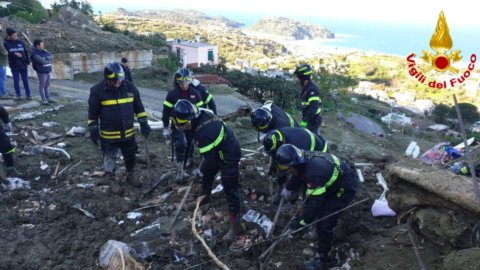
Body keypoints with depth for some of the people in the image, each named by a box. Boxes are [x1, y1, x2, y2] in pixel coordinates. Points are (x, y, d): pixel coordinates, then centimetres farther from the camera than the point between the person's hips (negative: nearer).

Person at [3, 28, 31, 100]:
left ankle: (28, 95, 12)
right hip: (14, 66, -1)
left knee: (25, 80, 5)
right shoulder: (5, 44, -4)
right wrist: (14, 54, -25)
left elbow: (26, 52, 5)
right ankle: (18, 95, 18)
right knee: (16, 80, 7)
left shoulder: (21, 42, 2)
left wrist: (27, 62, -2)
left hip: (23, 65, 1)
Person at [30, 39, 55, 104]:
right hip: (41, 72, -7)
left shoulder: (44, 51, 11)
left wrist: (46, 58, -15)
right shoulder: (35, 53, -12)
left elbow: (52, 57, 1)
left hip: (48, 71, 8)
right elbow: (41, 60, -25)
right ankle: (44, 99, 11)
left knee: (47, 85, 14)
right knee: (42, 86, 2)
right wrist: (49, 59, -11)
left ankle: (48, 98, 22)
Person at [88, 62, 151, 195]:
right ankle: (112, 180, 32)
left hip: (128, 133, 3)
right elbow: (93, 113, -6)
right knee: (110, 158, 13)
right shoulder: (97, 90, -15)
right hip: (108, 135, -3)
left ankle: (130, 175, 41)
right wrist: (93, 131, -3)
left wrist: (143, 123, 1)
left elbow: (138, 106, 3)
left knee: (130, 156, 19)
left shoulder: (129, 87, -8)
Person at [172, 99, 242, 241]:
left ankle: (235, 225, 6)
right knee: (207, 174, 28)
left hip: (229, 156, -10)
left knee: (230, 190, -3)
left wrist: (201, 170, -6)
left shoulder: (203, 133, -37)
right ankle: (205, 197, 54)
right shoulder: (203, 113, -13)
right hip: (220, 150, 10)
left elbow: (210, 159, -26)